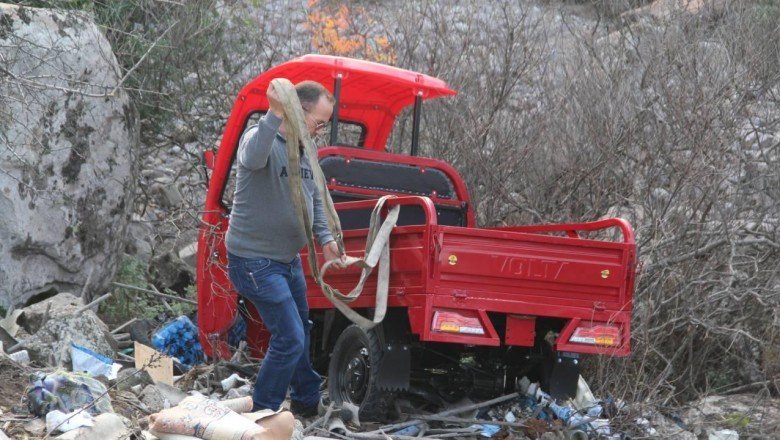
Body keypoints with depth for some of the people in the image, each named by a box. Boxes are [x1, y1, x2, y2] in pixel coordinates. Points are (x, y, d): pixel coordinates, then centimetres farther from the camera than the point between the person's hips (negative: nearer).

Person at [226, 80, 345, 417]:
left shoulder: (306, 150, 6)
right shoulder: (260, 137, -20)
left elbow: (315, 199, 16)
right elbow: (253, 159, -46)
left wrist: (325, 238, 0)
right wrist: (274, 115, -58)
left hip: (288, 259, 9)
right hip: (255, 261, -9)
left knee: (300, 330, 22)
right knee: (289, 338, -13)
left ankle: (307, 402, 41)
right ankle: (262, 415, 0)